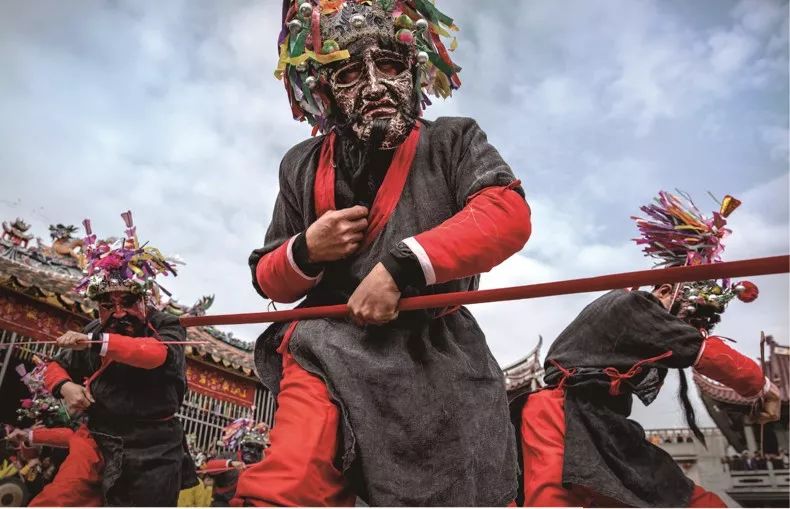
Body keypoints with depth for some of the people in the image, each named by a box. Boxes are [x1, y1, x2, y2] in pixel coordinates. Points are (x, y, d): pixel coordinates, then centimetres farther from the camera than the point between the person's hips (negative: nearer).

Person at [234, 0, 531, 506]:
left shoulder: (452, 140, 7)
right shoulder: (303, 166, 13)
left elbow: (509, 215, -11)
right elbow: (269, 279, 18)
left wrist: (402, 265, -20)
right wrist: (305, 251, -6)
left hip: (436, 359, 0)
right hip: (330, 351, 1)